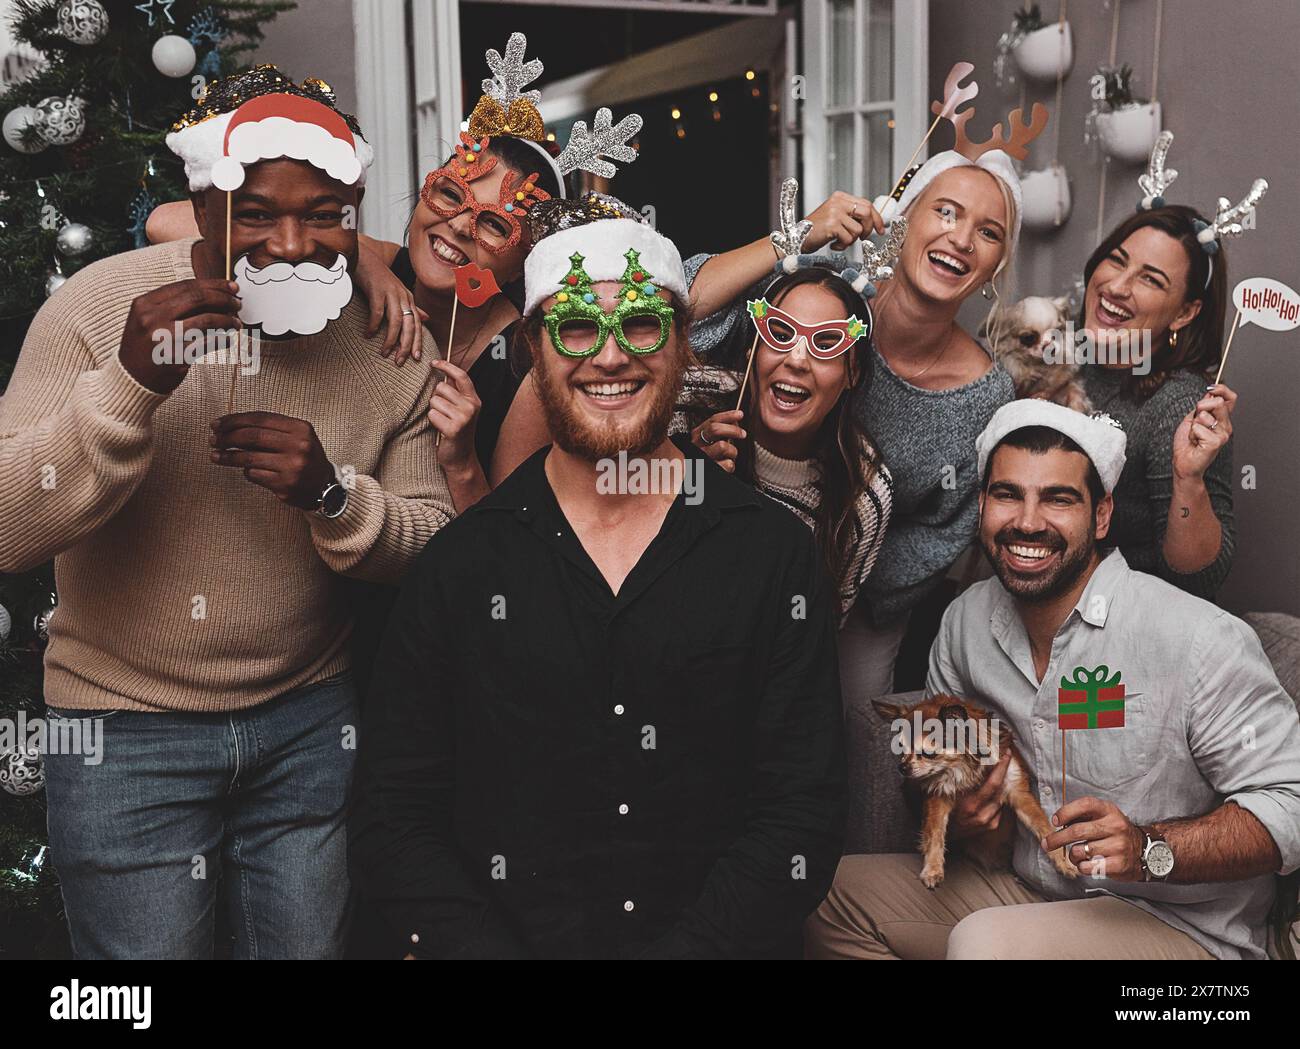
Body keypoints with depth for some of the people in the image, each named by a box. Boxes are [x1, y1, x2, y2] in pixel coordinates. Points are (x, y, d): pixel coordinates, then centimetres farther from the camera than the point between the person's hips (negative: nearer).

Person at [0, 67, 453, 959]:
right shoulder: (100, 304, -14)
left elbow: (435, 542, -2)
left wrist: (333, 497, -23)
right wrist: (130, 384, -33)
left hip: (313, 720, 3)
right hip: (127, 725, -2)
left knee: (313, 946, 18)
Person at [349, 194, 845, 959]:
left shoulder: (774, 552, 3)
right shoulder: (461, 562, 5)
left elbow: (802, 816, 1)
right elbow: (395, 819, 4)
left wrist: (682, 949, -13)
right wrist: (483, 946, -11)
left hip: (713, 943, 1)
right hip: (507, 935, -1)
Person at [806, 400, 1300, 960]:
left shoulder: (1202, 641, -20)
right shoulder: (966, 621, 0)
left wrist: (1149, 850, -31)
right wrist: (948, 808, -8)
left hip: (1181, 928, -6)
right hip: (1025, 890, 6)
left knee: (983, 940, -32)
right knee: (833, 891, 0)